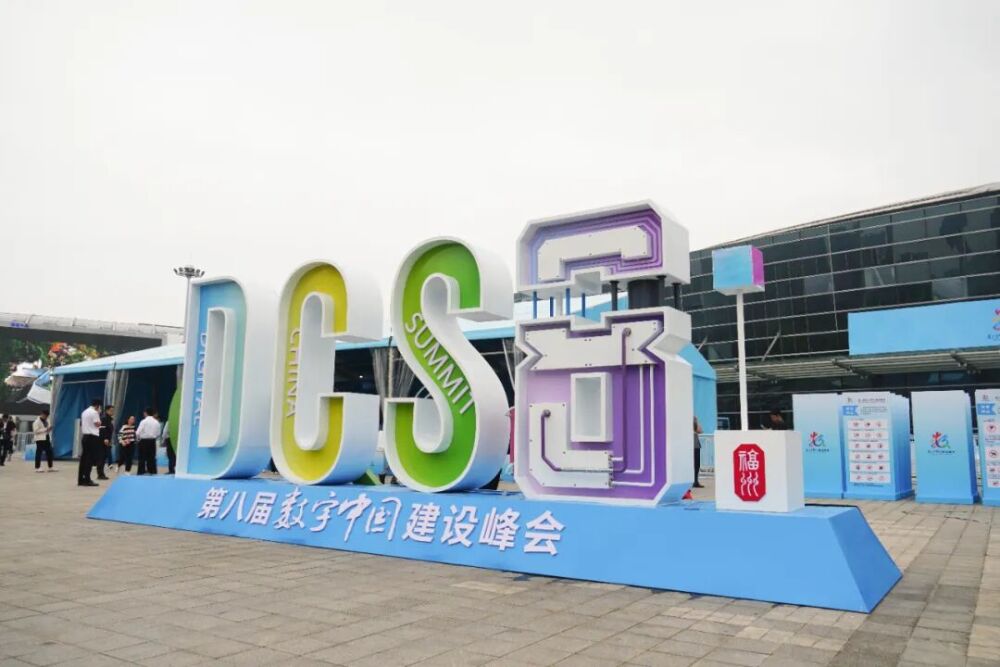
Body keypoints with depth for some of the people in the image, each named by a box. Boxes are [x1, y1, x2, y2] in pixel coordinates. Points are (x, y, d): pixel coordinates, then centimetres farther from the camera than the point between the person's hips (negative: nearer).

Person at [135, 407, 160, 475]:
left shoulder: (144, 421, -10)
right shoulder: (156, 422, 2)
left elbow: (138, 432, -11)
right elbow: (158, 434, 4)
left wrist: (137, 438, 9)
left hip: (144, 441, -4)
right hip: (152, 441, 4)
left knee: (142, 458, 2)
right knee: (152, 457, 10)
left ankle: (141, 472, 1)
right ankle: (152, 472, 11)